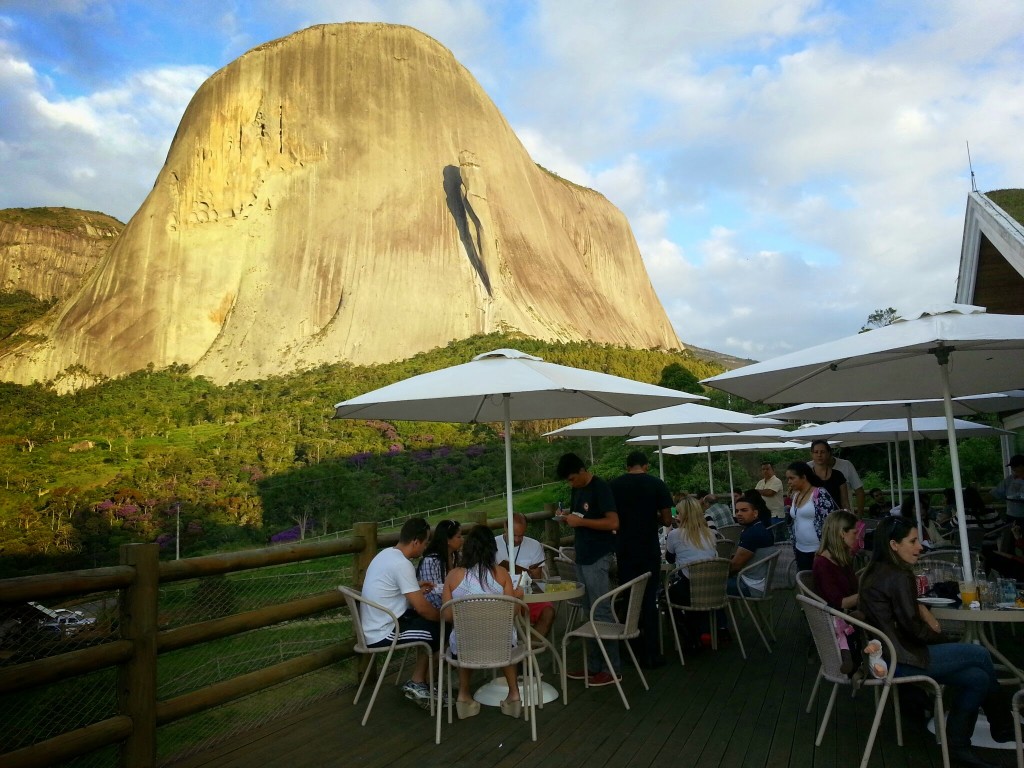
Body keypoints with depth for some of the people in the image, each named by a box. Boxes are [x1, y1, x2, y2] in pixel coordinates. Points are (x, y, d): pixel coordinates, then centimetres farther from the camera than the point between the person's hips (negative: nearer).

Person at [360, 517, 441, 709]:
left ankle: (418, 683, 18)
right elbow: (422, 608, -21)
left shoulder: (386, 554, 6)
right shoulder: (401, 564, -23)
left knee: (428, 622, 14)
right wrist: (444, 617, -4)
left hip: (374, 628, 9)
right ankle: (417, 684, 16)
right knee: (439, 629, -1)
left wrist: (417, 588, 27)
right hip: (383, 634, -9)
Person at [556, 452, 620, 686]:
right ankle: (593, 666, 20)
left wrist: (580, 521, -22)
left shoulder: (600, 488, -14)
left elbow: (613, 523, -21)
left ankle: (611, 669, 6)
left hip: (598, 557, -9)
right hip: (582, 556, 9)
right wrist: (568, 516, 1)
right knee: (589, 613, 12)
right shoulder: (576, 490, 11)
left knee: (601, 612, -3)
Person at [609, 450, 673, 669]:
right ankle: (651, 655, 11)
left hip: (624, 550, 1)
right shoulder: (656, 484, -6)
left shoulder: (613, 485, -2)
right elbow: (667, 520, -7)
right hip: (649, 550, -1)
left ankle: (635, 651, 18)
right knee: (649, 601, 7)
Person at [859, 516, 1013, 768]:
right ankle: (1002, 723, 25)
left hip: (886, 652, 9)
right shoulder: (898, 577, -20)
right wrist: (937, 636, 5)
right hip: (897, 660, -9)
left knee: (976, 678, 7)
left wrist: (923, 610, 2)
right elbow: (913, 627, -16)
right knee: (980, 655, 2)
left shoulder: (878, 571, 10)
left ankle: (957, 746, 17)